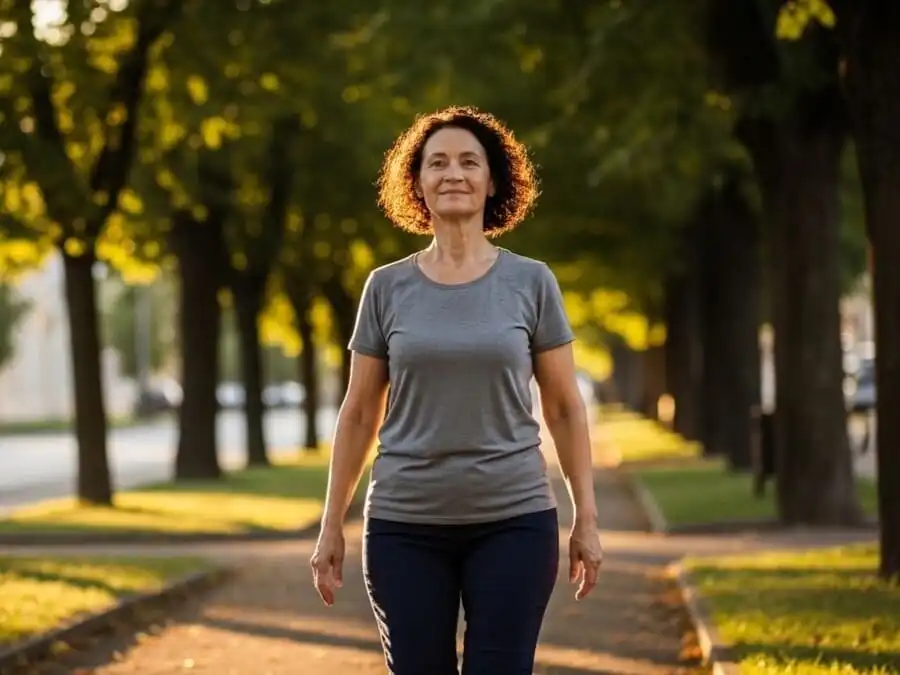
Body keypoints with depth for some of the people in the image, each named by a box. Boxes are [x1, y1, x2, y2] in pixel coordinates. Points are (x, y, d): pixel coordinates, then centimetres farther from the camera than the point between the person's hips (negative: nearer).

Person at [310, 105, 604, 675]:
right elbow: (359, 415, 8)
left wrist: (587, 518, 1)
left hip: (514, 521, -1)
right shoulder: (387, 287, 4)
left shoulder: (531, 282, 2)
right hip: (405, 525, 1)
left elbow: (564, 408, 5)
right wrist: (331, 525, 6)